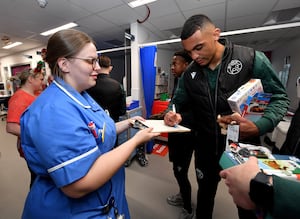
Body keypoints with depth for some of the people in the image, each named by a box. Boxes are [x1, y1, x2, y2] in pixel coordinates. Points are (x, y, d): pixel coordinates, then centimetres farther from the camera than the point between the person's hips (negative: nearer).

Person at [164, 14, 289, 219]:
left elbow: (279, 98, -7)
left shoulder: (253, 59, -12)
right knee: (205, 194, 26)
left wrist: (259, 126, -26)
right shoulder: (189, 74, -3)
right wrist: (173, 114, -18)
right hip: (206, 148, 3)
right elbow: (178, 102, 6)